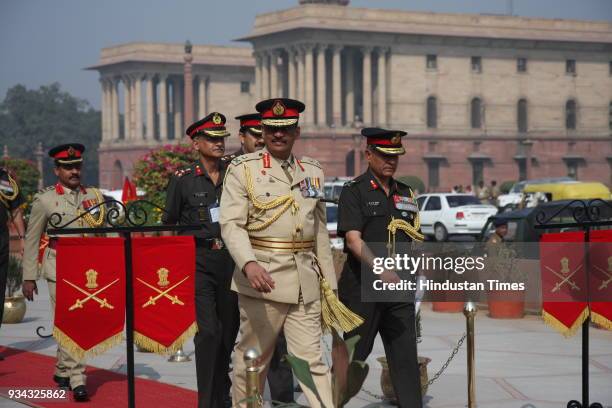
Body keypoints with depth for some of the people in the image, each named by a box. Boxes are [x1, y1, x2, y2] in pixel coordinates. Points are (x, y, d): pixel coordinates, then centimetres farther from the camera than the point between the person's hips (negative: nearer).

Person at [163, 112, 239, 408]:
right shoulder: (182, 179, -1)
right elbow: (169, 224, 8)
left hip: (231, 260, 4)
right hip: (199, 261, -3)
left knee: (229, 331, 8)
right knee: (208, 331, -14)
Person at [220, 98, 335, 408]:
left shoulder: (312, 171, 14)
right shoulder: (242, 169, 0)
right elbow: (232, 223, -10)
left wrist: (329, 282, 16)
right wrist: (249, 264, -27)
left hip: (305, 280, 3)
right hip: (261, 277, -3)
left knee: (312, 360, -1)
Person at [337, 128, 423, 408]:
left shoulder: (405, 193, 14)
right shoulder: (354, 191, -5)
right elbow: (353, 239, -16)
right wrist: (381, 270, -28)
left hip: (399, 288, 5)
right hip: (361, 287, -5)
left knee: (406, 357, 1)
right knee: (353, 356, 3)